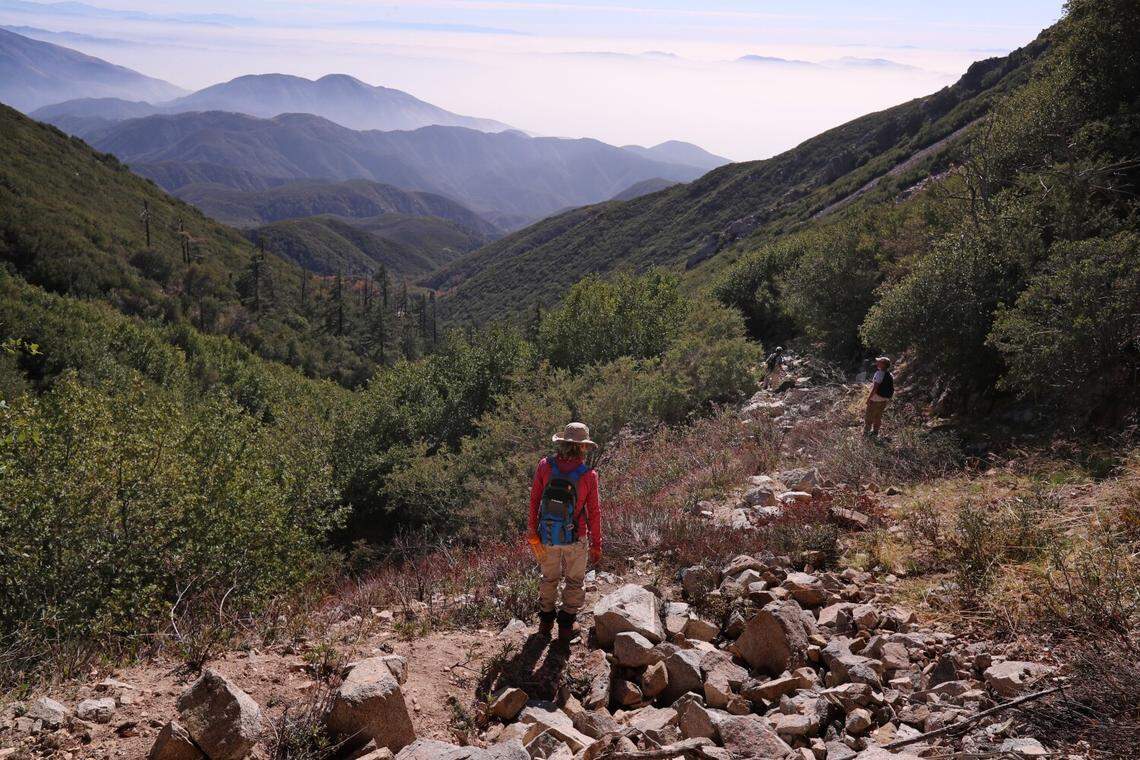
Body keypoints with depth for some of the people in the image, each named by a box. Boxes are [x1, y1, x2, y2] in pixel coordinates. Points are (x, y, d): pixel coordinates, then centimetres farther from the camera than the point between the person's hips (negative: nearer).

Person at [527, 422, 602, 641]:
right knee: (574, 582, 19)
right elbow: (593, 512, -9)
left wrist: (532, 531, 6)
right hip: (576, 539, -2)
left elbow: (534, 501, -5)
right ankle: (566, 626, 27)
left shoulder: (545, 466, -11)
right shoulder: (588, 475, -16)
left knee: (549, 577, 24)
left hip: (547, 536, 2)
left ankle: (546, 621, 37)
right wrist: (596, 545, 1)